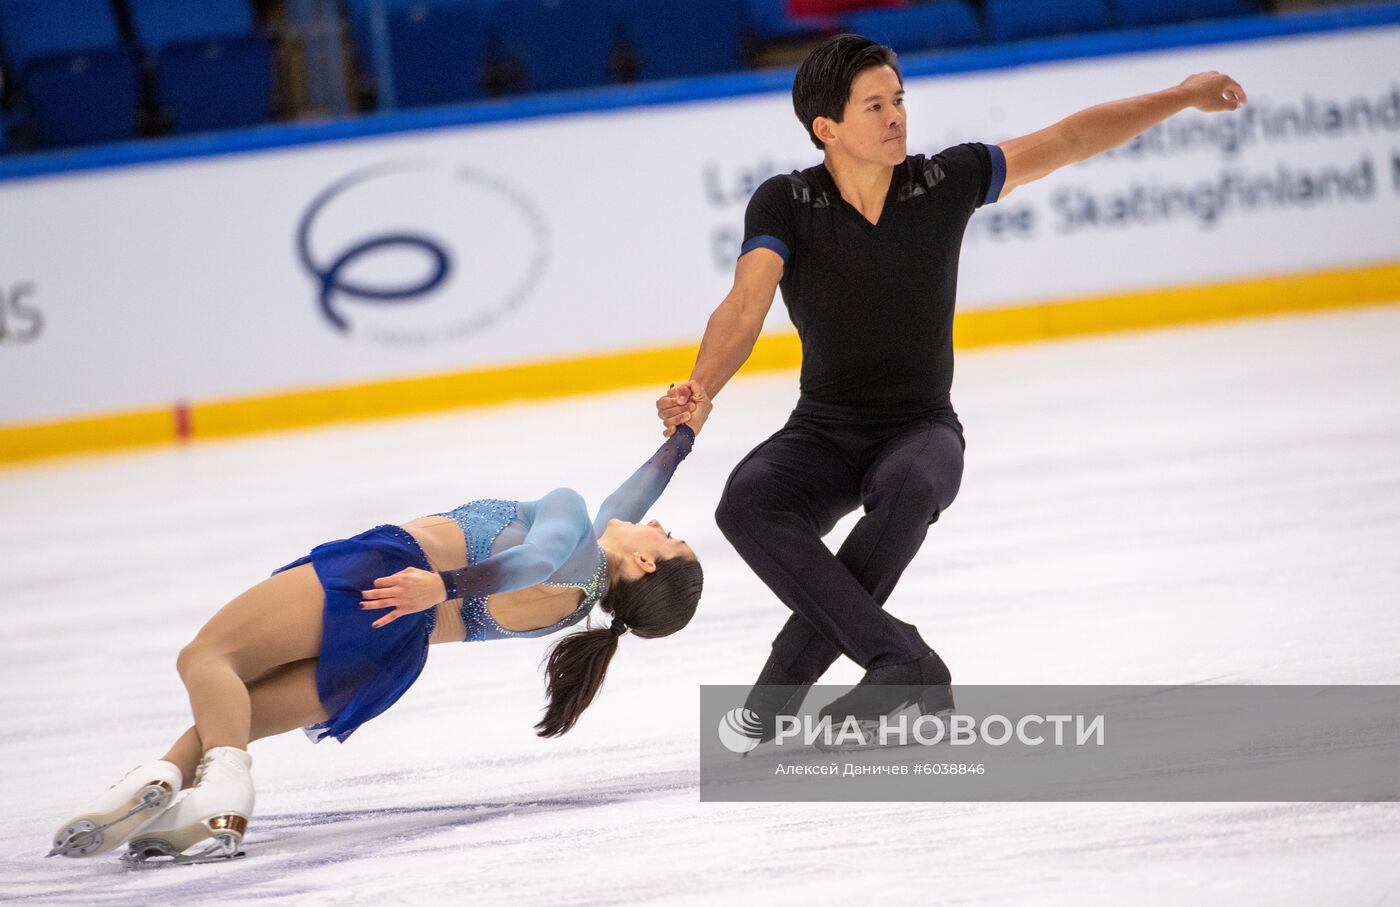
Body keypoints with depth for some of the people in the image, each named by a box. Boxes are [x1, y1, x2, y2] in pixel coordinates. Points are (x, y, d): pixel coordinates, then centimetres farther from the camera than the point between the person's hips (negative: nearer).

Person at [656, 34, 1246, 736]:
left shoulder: (947, 182, -5)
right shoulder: (784, 205, -9)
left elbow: (1067, 141, 5)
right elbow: (746, 307, -23)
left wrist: (1182, 96, 9)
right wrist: (701, 390, -43)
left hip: (922, 429, -1)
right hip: (822, 433, 1)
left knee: (910, 487, -38)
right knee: (746, 503, -32)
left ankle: (782, 685, -34)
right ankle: (903, 663, -34)